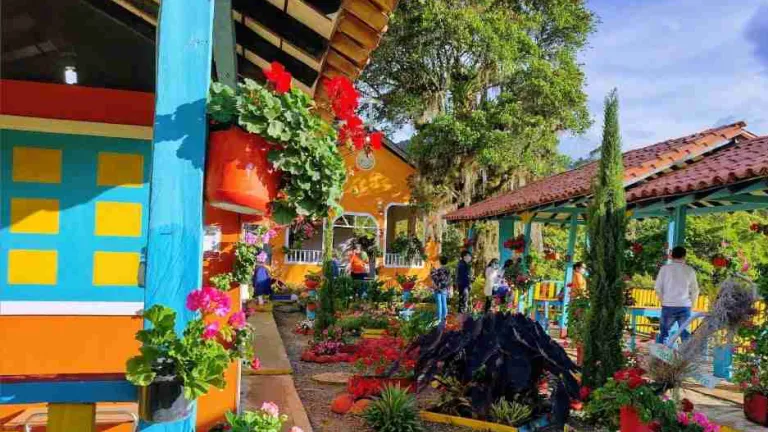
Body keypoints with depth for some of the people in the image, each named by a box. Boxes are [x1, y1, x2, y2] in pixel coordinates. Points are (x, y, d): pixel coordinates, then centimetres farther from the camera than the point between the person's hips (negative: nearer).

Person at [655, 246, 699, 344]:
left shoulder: (665, 268, -1)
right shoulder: (690, 270, 3)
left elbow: (658, 288, -1)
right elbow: (695, 290, 6)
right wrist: (691, 305, 17)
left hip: (668, 306, -1)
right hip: (685, 307, 1)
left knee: (664, 333, 7)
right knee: (685, 335, 8)